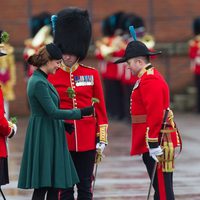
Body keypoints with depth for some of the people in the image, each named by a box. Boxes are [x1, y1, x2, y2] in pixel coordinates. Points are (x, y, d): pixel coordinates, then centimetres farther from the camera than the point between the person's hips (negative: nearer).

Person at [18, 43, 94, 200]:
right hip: (44, 138, -10)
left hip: (51, 136, 10)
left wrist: (63, 124, 14)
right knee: (41, 187, -7)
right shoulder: (39, 83, -18)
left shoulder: (40, 79, 13)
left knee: (55, 186, 10)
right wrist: (81, 113, -18)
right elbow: (52, 112, -21)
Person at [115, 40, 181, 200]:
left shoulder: (150, 80, -15)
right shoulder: (150, 77, 19)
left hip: (155, 140, -11)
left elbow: (155, 114, -22)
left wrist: (153, 143, -24)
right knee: (159, 186, 13)